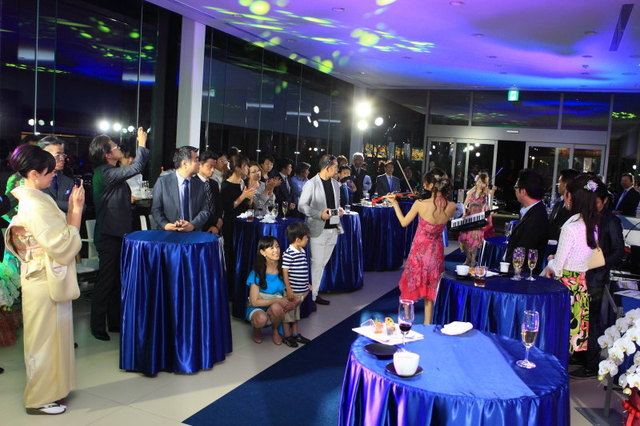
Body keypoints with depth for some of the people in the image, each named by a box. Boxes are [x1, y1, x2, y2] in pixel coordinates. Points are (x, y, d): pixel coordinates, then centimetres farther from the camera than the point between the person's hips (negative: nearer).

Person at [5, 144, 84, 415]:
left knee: (49, 336, 20)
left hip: (44, 278, 10)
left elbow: (54, 233, 9)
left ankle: (49, 388, 35)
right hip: (45, 282, -10)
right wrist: (77, 209, -21)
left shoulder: (29, 198, 7)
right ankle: (40, 399, 20)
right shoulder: (35, 204, -23)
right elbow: (63, 244, -24)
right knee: (45, 338, 5)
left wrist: (70, 209, 0)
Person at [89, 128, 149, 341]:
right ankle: (97, 326, 13)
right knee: (106, 281, 0)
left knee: (117, 279, 17)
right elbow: (136, 168, -25)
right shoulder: (105, 173, -19)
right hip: (109, 236, -10)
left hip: (117, 233, 10)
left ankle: (115, 321, 28)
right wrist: (142, 144, -15)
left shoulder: (110, 172, 10)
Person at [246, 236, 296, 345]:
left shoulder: (283, 269, -10)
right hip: (258, 308, -2)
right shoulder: (257, 273, -18)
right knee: (261, 319, -36)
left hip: (277, 306, 2)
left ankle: (275, 330, -1)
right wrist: (278, 300, -21)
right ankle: (256, 327, 3)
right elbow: (254, 302, -16)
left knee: (276, 308, -34)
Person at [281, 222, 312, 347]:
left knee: (296, 311, 20)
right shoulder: (288, 254, -21)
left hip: (301, 290, 8)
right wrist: (289, 290, -20)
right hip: (292, 290, -8)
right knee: (288, 312, 8)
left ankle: (296, 334, 34)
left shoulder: (302, 251, 5)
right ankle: (287, 336, 21)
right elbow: (285, 272, -20)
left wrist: (307, 285, 21)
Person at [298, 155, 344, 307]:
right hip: (318, 229, -6)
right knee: (316, 263, -5)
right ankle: (311, 295, 6)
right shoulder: (311, 184, -8)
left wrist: (339, 210, 2)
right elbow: (302, 206, -8)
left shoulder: (335, 183, 12)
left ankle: (314, 292, 22)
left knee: (322, 263, 12)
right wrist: (320, 214, -19)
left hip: (333, 229, 7)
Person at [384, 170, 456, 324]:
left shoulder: (420, 204, -22)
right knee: (429, 290, 19)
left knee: (410, 288, 16)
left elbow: (404, 223, -7)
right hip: (436, 253, 3)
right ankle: (427, 325, 25)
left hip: (419, 251, -3)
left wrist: (394, 203, 2)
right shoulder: (451, 207, -14)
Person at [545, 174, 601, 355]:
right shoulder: (593, 225, 3)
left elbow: (557, 267, -15)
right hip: (582, 284, 8)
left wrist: (550, 263, 6)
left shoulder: (570, 227, -20)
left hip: (566, 285, -7)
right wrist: (556, 259, 12)